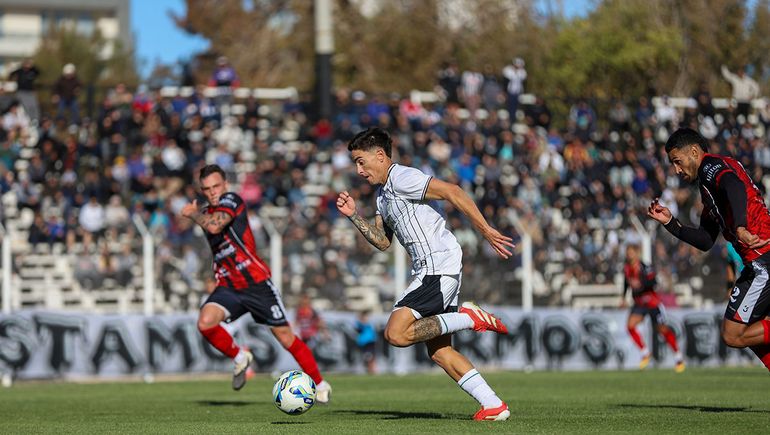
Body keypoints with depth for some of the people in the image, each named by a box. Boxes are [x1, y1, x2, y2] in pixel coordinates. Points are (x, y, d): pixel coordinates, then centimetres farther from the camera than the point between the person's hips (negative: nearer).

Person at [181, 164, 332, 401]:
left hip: (257, 283, -6)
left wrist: (193, 213, -15)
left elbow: (215, 225, -29)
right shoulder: (208, 212, 12)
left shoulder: (231, 200, -11)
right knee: (205, 322, -23)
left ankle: (320, 384, 18)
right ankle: (240, 358, 3)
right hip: (228, 287, 6)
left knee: (285, 336, 0)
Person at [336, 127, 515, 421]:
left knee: (396, 333, -19)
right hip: (431, 270, 10)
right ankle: (493, 406, 5)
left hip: (438, 269, -10)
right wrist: (354, 217, 12)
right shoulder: (383, 193, 21)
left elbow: (452, 192, -17)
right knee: (439, 351, 7)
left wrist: (485, 230, -21)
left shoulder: (402, 178, -10)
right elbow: (382, 242, 24)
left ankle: (470, 318, -12)